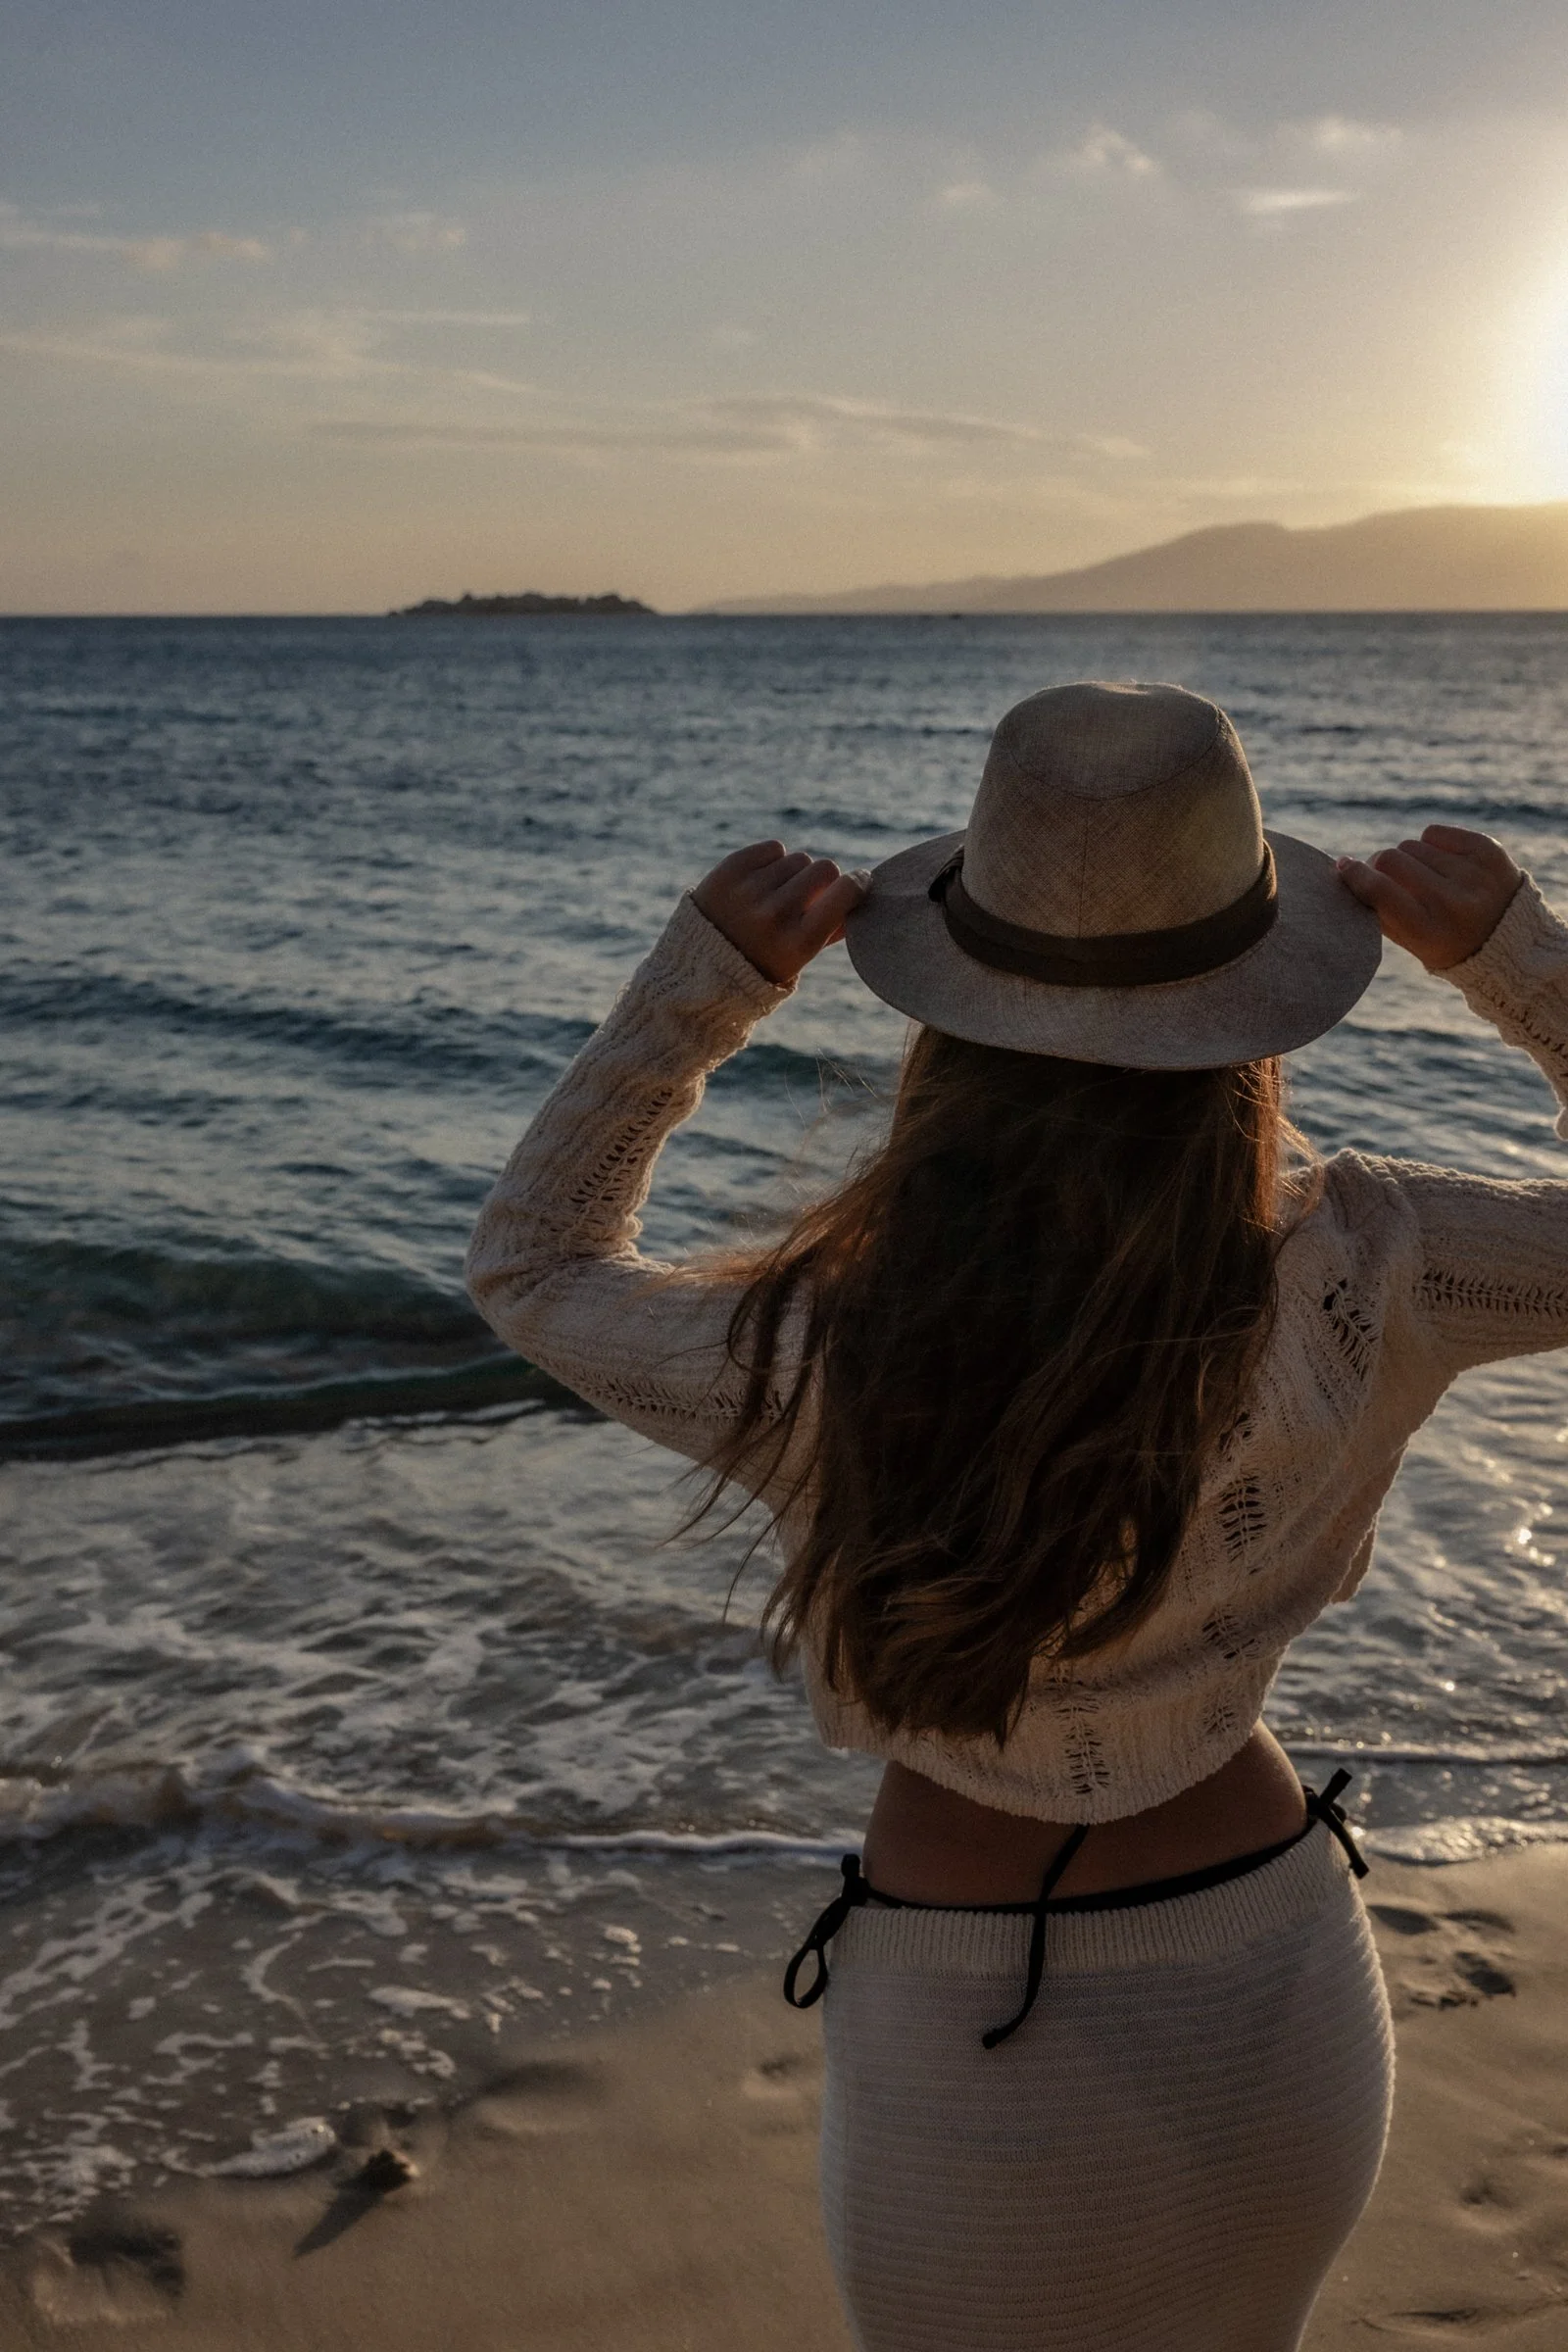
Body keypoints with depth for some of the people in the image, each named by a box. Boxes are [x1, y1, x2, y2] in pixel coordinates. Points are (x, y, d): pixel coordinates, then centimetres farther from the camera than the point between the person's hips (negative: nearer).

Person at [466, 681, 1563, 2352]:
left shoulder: (821, 1360, -26)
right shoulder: (1354, 1288, -22)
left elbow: (531, 1265, -5)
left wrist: (700, 980, -12)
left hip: (969, 2023, -2)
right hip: (1278, 1998, 3)